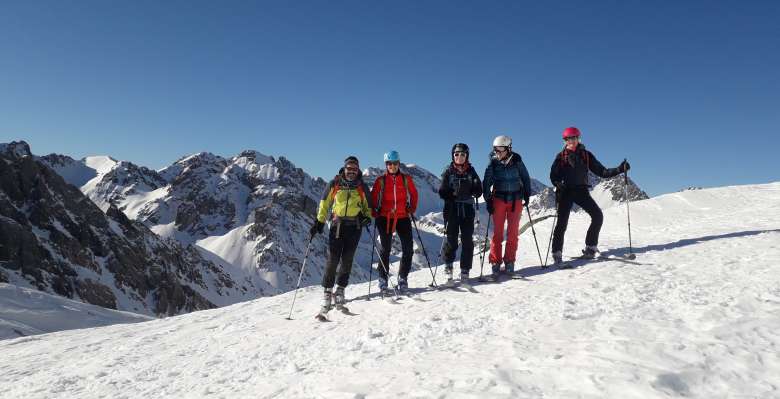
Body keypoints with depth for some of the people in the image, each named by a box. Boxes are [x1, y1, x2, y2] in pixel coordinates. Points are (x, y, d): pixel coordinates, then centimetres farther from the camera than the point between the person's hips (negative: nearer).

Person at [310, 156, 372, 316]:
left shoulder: (362, 187, 6)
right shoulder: (334, 184, 3)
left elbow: (368, 206, 17)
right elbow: (324, 203, 9)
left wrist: (367, 217, -3)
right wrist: (319, 222, 3)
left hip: (354, 226, 1)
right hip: (337, 224, -1)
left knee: (347, 259, -1)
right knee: (333, 259, -8)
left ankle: (340, 291, 10)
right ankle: (328, 291, 0)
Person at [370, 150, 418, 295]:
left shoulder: (406, 179, 6)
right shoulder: (381, 180, 2)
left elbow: (413, 194, 15)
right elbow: (373, 197, 5)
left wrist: (412, 209, 6)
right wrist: (375, 214, -2)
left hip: (403, 217, 2)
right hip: (385, 218, -2)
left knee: (408, 248, -1)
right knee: (385, 248, -2)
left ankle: (403, 278, 14)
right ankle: (383, 280, 7)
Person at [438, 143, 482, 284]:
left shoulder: (471, 171, 10)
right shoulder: (448, 171, 5)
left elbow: (478, 192, 7)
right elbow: (442, 192, -1)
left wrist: (475, 186, -14)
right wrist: (454, 193, -18)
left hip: (467, 210, 2)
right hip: (452, 209, -2)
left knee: (467, 241, -1)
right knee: (451, 240, -5)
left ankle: (465, 270, 7)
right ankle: (448, 265, 16)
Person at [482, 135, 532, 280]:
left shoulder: (517, 161, -2)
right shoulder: (493, 163, -4)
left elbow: (525, 178, 10)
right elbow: (486, 183, 0)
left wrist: (527, 194, 6)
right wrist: (488, 201, -5)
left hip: (516, 200, 1)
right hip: (499, 199, -1)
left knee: (513, 232, 4)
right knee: (497, 232, -3)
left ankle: (509, 262, 14)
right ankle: (495, 263, 0)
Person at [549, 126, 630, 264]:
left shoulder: (586, 155, 9)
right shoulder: (561, 156, 4)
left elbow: (602, 171, 7)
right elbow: (553, 176, 0)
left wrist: (619, 169, -6)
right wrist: (559, 184, -21)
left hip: (581, 191, 3)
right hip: (566, 191, -2)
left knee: (598, 215, -10)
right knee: (562, 222, -8)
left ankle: (590, 247, 2)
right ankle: (557, 254, -4)